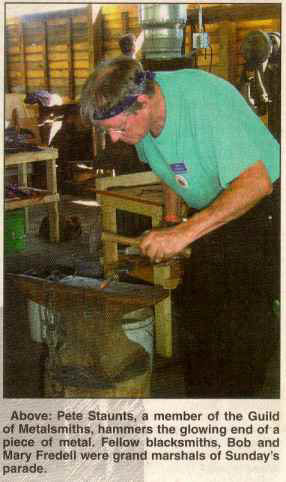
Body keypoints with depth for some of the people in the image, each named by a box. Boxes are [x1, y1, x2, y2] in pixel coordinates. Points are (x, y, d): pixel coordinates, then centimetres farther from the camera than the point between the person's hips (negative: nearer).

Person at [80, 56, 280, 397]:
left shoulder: (205, 99, -32)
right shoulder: (137, 115, -7)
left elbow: (256, 182, -38)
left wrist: (186, 232, -40)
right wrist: (171, 221, 9)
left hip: (260, 203, -7)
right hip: (210, 208, 7)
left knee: (244, 317, -12)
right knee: (195, 306, 6)